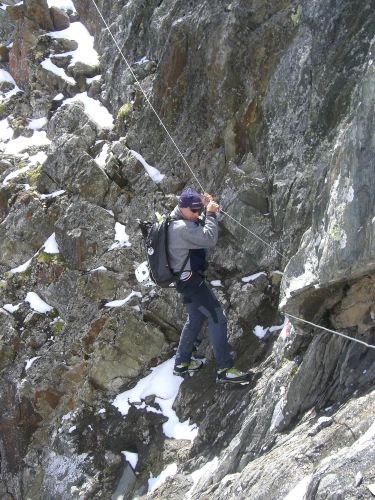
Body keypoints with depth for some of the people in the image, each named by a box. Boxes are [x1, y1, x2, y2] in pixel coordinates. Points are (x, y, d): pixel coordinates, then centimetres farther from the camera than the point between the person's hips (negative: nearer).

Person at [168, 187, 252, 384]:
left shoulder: (177, 219, 8)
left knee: (196, 318, 22)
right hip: (191, 279, -11)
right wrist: (211, 214, -18)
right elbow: (210, 238, -28)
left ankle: (181, 362, 30)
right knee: (217, 318, -10)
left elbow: (199, 226, 23)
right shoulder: (181, 228, -24)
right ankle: (224, 369, -9)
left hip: (187, 279, 11)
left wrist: (204, 207, 7)